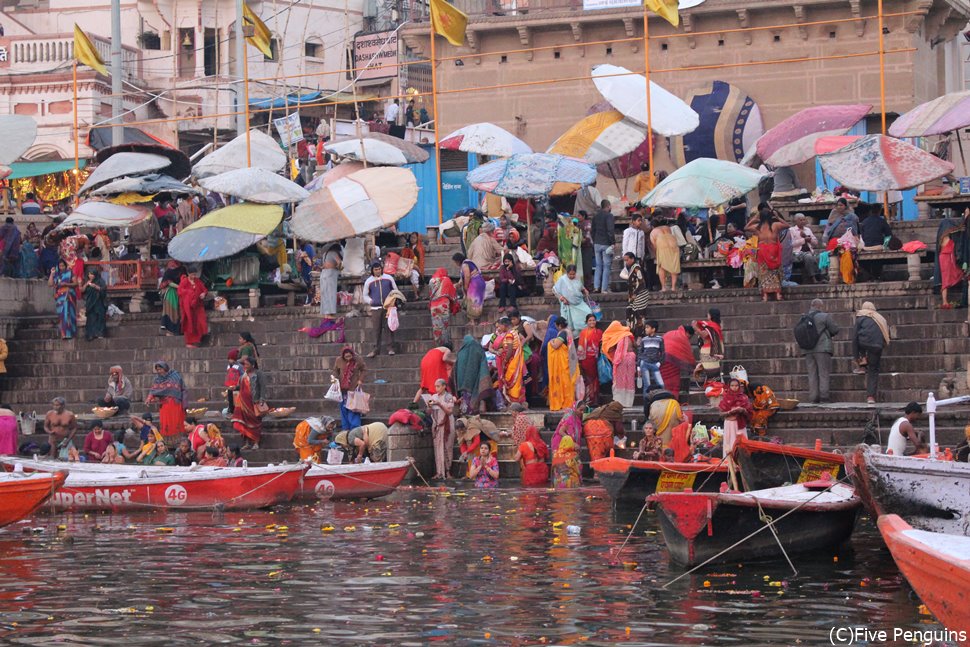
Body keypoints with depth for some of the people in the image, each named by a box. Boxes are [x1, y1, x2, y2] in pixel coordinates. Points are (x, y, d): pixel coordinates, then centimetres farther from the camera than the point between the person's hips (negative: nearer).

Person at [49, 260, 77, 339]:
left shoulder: (69, 273, 2)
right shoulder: (56, 274, 9)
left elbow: (75, 283, -1)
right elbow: (50, 284, 0)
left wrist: (66, 284, -14)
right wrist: (51, 274, -6)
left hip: (68, 296, -3)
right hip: (59, 296, 3)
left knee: (67, 313, -11)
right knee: (61, 314, 0)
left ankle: (68, 333, -12)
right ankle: (64, 333, 3)